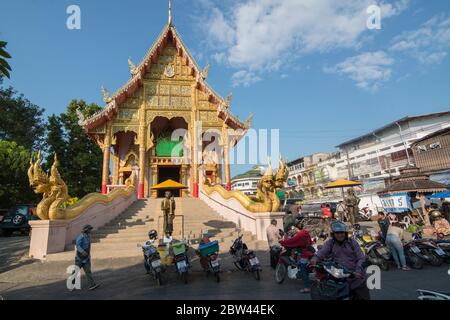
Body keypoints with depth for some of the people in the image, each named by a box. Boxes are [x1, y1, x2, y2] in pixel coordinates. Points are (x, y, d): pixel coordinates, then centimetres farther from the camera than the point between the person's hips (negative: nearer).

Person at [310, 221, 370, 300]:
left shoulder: (352, 242, 5)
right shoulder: (329, 243, 3)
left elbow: (361, 258, 2)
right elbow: (321, 252, -12)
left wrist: (358, 271, -14)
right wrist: (315, 259, -34)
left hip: (356, 277, 1)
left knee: (364, 297, 5)